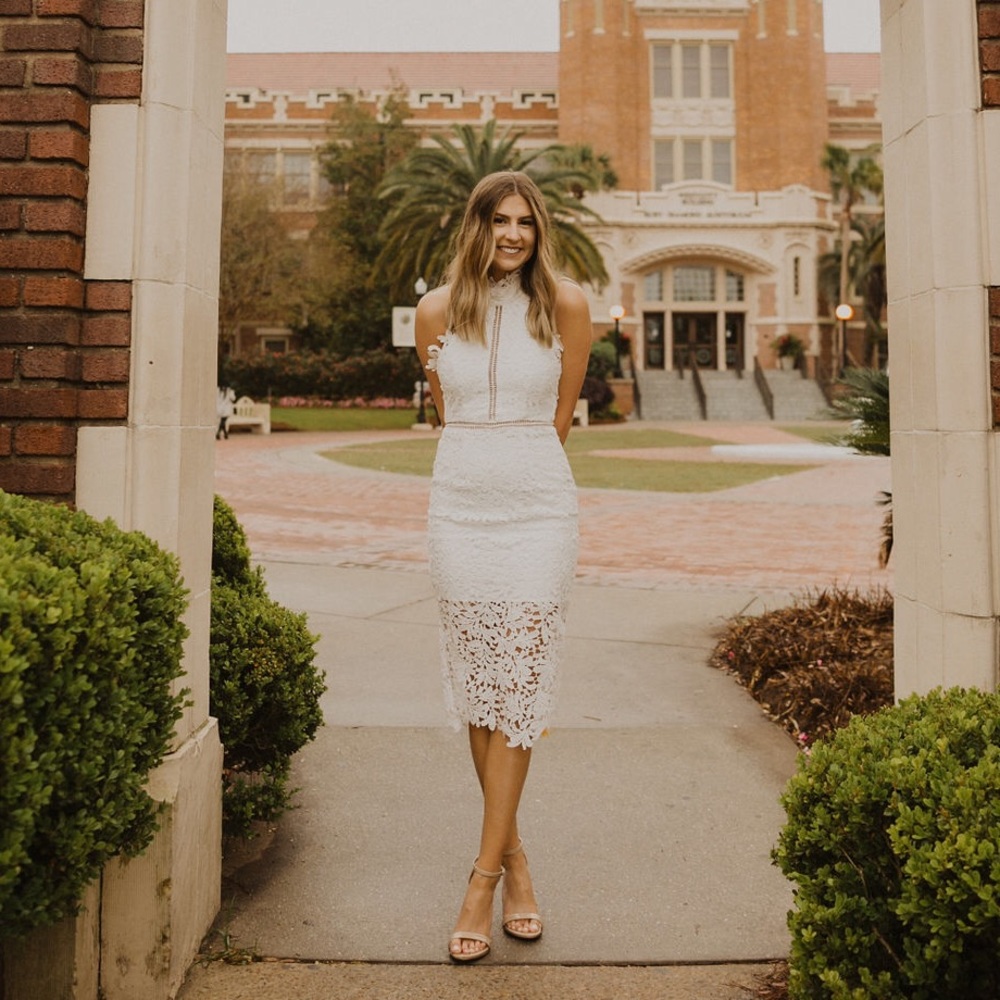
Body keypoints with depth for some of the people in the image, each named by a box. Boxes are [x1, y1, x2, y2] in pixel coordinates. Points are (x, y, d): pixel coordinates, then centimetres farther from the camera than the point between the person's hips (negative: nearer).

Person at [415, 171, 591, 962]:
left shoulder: (565, 305, 1)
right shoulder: (436, 311, 6)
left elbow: (561, 415, 9)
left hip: (538, 510, -2)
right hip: (460, 508, 2)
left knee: (517, 687, -4)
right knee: (476, 690, 6)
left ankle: (483, 878, 5)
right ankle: (515, 857, 22)